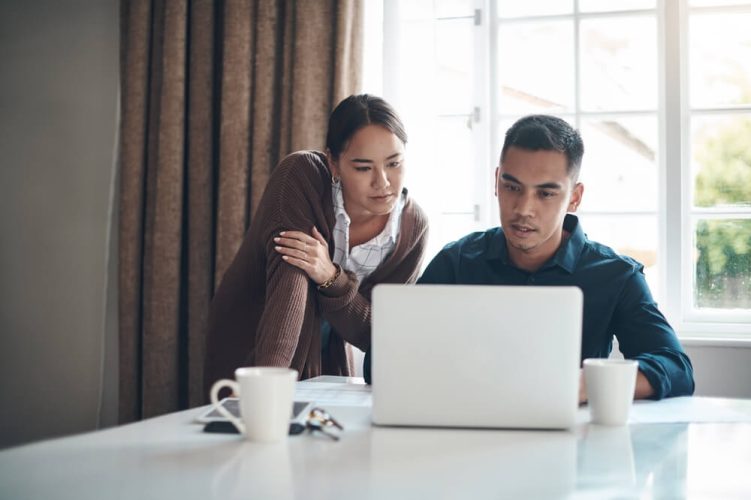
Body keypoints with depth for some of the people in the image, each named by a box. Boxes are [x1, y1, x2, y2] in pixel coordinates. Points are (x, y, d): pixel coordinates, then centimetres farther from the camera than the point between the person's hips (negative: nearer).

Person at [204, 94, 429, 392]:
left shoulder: (413, 226, -10)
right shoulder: (301, 176, -20)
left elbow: (375, 335, -9)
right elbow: (288, 286, -31)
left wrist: (332, 278, -27)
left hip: (328, 368, 3)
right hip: (248, 358, -3)